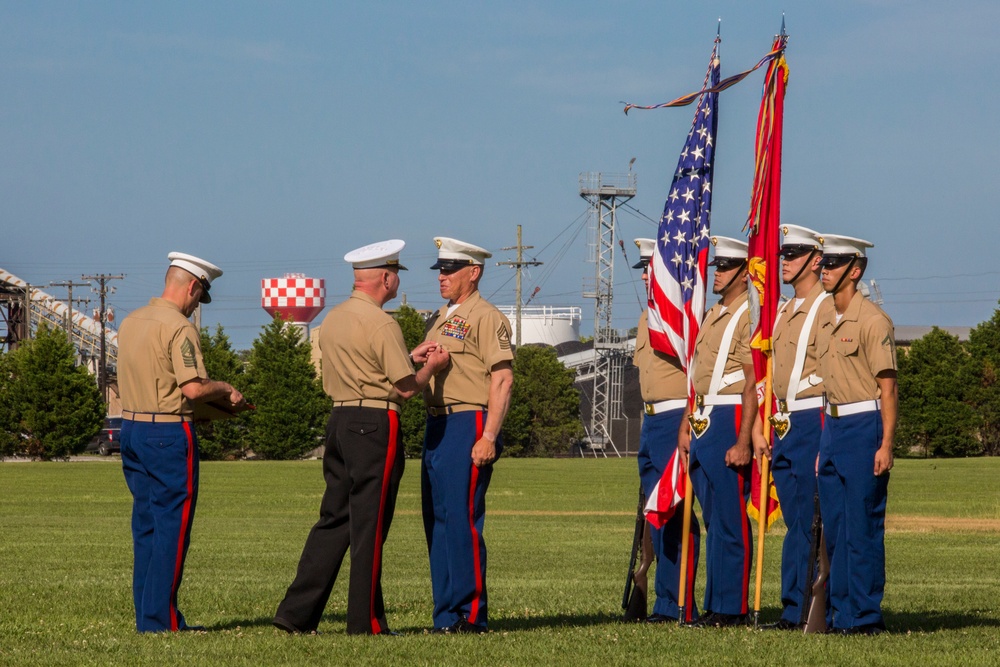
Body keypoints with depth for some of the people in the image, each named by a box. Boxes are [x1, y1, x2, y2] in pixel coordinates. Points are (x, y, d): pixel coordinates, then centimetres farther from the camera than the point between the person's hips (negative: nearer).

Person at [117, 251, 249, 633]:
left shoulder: (131, 322, 12)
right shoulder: (178, 327, -14)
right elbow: (193, 389, -22)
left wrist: (214, 400, 20)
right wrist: (225, 390, -2)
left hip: (132, 426, 8)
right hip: (168, 433, -8)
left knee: (146, 526, 12)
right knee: (172, 527, -3)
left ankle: (148, 617, 14)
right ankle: (160, 621, -3)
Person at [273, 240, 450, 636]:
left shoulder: (333, 319, 13)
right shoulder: (380, 324, -13)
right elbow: (407, 387, -14)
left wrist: (409, 358, 23)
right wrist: (432, 366, 5)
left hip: (339, 420, 8)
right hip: (375, 424, -8)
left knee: (334, 518, 12)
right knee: (369, 525, -2)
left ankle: (297, 613, 9)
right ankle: (365, 622, 3)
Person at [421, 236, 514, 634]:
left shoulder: (486, 318, -7)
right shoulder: (438, 320, 20)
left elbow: (502, 379, -14)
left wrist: (488, 436, -21)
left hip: (468, 425, -9)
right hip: (437, 426, 9)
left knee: (461, 519, -11)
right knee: (436, 522, 8)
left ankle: (470, 615, -8)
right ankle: (446, 614, 12)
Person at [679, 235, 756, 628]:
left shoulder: (749, 316, -10)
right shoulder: (712, 317, 18)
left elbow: (753, 385, -15)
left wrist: (743, 442, -20)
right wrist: (686, 427, 18)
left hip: (730, 422, -9)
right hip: (703, 424, 9)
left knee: (729, 520, -6)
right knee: (712, 518, 11)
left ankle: (731, 608, -4)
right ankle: (715, 604, 15)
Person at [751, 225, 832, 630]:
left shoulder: (828, 309, -9)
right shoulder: (783, 313, 18)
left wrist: (828, 439, -18)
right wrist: (761, 429, 15)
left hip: (813, 423, -9)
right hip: (783, 427, 9)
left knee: (808, 522, -7)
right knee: (794, 522, 10)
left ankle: (800, 611, -5)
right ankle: (794, 610, 12)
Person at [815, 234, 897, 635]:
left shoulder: (872, 320, -10)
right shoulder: (826, 323, 14)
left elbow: (888, 388, -12)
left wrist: (886, 444, -18)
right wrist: (824, 442, 17)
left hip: (864, 426, -8)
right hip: (832, 426, 8)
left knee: (863, 526, -6)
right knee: (834, 526, 9)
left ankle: (865, 616, -3)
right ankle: (841, 613, 15)